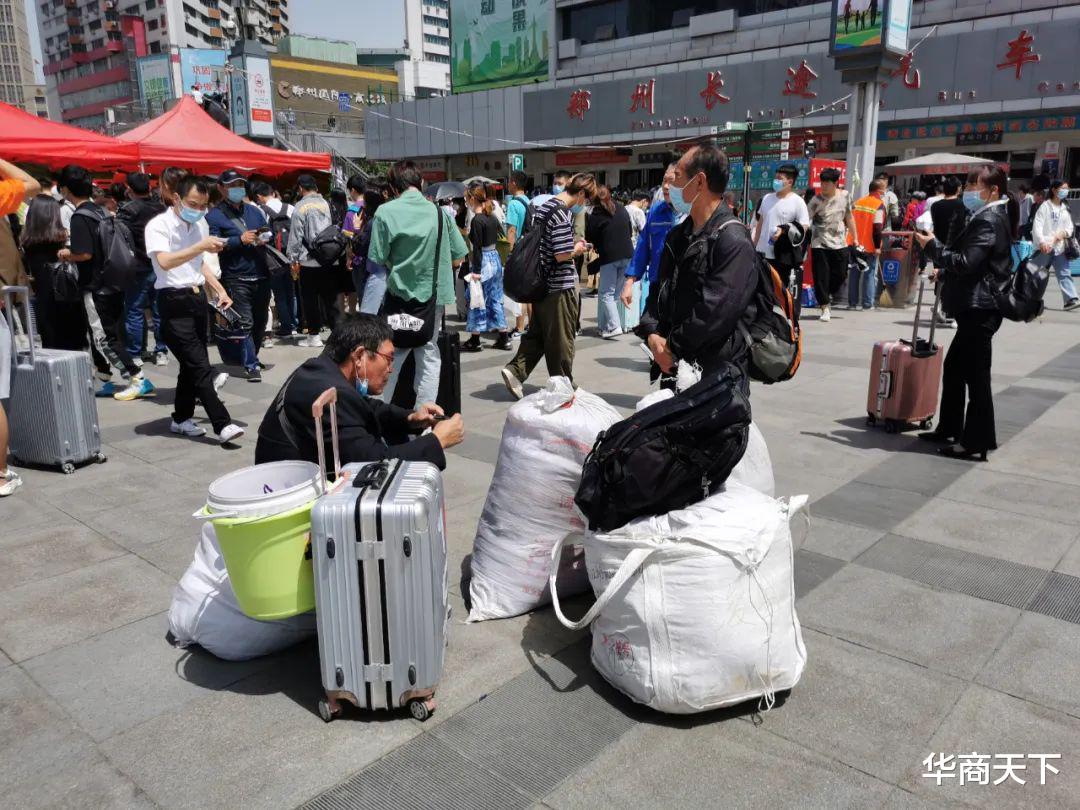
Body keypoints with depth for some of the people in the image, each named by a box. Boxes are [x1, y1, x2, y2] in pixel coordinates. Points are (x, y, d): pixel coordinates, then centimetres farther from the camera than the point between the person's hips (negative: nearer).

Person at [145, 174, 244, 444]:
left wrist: (219, 290, 15)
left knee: (191, 363, 13)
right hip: (175, 301, -7)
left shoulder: (200, 224, 13)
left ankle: (182, 417, 27)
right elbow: (165, 261, -26)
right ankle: (222, 425, -12)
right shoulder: (158, 226, -10)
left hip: (198, 297, 8)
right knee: (199, 365, -11)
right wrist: (201, 246, -30)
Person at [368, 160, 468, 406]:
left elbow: (378, 261, -8)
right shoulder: (440, 212, -3)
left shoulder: (385, 212, -9)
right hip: (433, 296, 1)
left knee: (390, 359, 10)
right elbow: (458, 258, 2)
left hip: (399, 295, -1)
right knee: (429, 356, 11)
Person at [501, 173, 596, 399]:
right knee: (561, 338, 4)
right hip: (560, 287, -8)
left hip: (541, 284, 8)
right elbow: (562, 254, -23)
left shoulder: (542, 207, 11)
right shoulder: (563, 213, -19)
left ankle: (515, 370, 4)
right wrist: (577, 249, -3)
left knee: (537, 332, 16)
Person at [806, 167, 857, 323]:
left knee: (840, 275, 8)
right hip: (820, 244, -3)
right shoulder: (816, 201, -9)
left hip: (840, 244, 4)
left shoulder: (844, 196, 3)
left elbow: (849, 218, 14)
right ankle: (825, 307, 8)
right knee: (821, 277, -4)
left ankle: (828, 296, 36)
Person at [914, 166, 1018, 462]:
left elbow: (967, 262, -22)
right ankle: (949, 429, 27)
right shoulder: (989, 217, 18)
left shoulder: (989, 221, -14)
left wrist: (933, 246, -14)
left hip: (979, 308, -11)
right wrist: (945, 273, 19)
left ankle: (977, 443, 1)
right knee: (954, 367, 17)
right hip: (975, 307, 11)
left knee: (975, 374, -6)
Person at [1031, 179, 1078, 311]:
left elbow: (1070, 227, 13)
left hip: (1059, 247, 6)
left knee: (1064, 273, -4)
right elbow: (1037, 226, -16)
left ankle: (1071, 299, -12)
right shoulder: (1045, 206, -6)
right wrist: (1042, 242, -29)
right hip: (1045, 247, -5)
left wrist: (1064, 233, -11)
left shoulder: (1065, 209, 14)